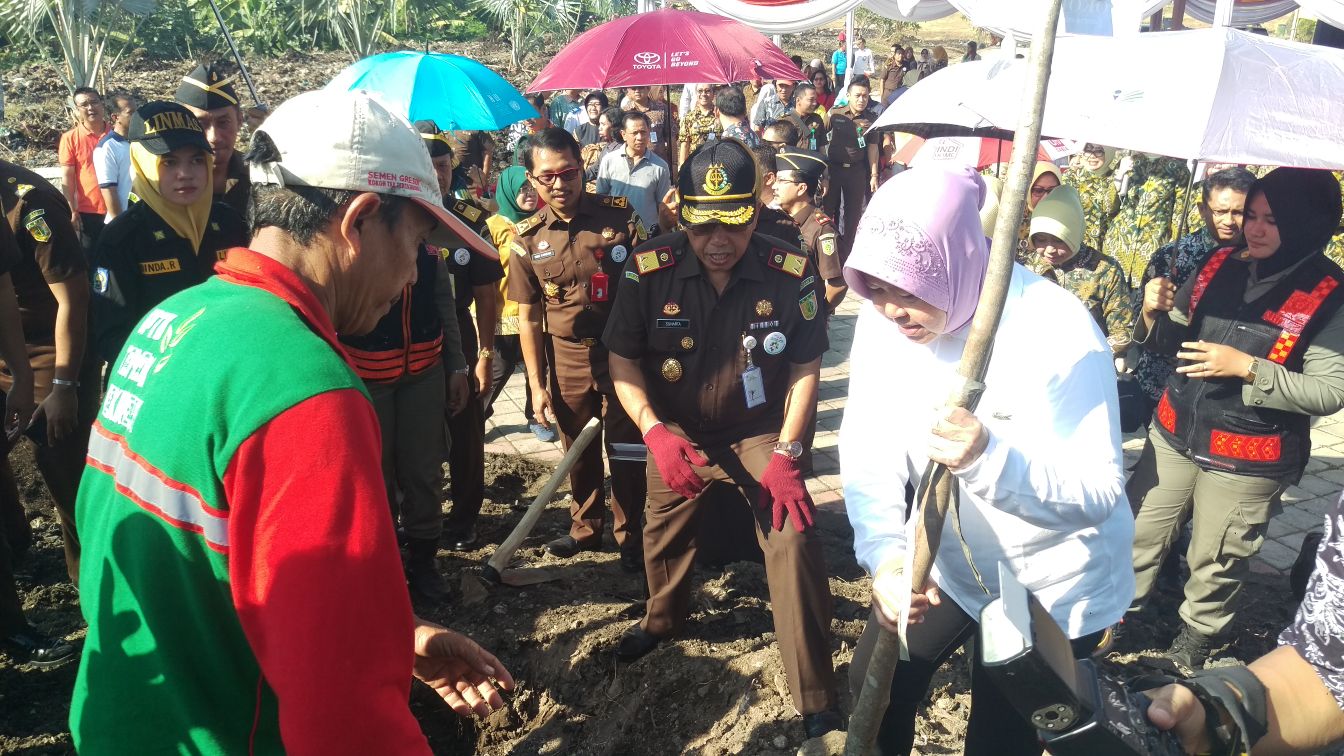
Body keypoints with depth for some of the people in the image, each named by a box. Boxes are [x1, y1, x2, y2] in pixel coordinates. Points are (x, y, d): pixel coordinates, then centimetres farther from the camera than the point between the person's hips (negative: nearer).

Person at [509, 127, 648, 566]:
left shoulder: (619, 216, -9)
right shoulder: (528, 238, -2)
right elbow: (528, 318, 2)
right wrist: (537, 385, 1)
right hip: (566, 356, 3)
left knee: (626, 448, 4)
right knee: (578, 449, 16)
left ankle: (629, 534, 24)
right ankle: (585, 527, 38)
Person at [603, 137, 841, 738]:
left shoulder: (792, 275, -19)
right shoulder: (651, 271, -19)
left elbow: (805, 369, -9)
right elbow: (622, 359, -10)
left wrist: (786, 454, -16)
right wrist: (654, 433, -24)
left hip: (760, 433, -2)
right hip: (677, 433, 2)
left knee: (794, 541, -14)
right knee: (663, 535, 20)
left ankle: (816, 701, 3)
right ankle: (663, 618, 55)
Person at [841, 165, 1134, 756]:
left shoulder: (1057, 331, -29)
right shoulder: (883, 321, -15)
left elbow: (1099, 493, -31)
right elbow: (867, 453, -17)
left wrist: (989, 458, -49)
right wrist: (886, 553, -35)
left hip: (1051, 587, -4)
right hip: (947, 559, 5)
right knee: (874, 685, 17)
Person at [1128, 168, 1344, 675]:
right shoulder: (1221, 265, -1)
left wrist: (1247, 367, -25)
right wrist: (1155, 316, -13)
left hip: (1247, 456, -4)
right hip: (1176, 433, 4)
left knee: (1214, 562, 12)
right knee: (1142, 535, 15)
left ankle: (1191, 647, 34)